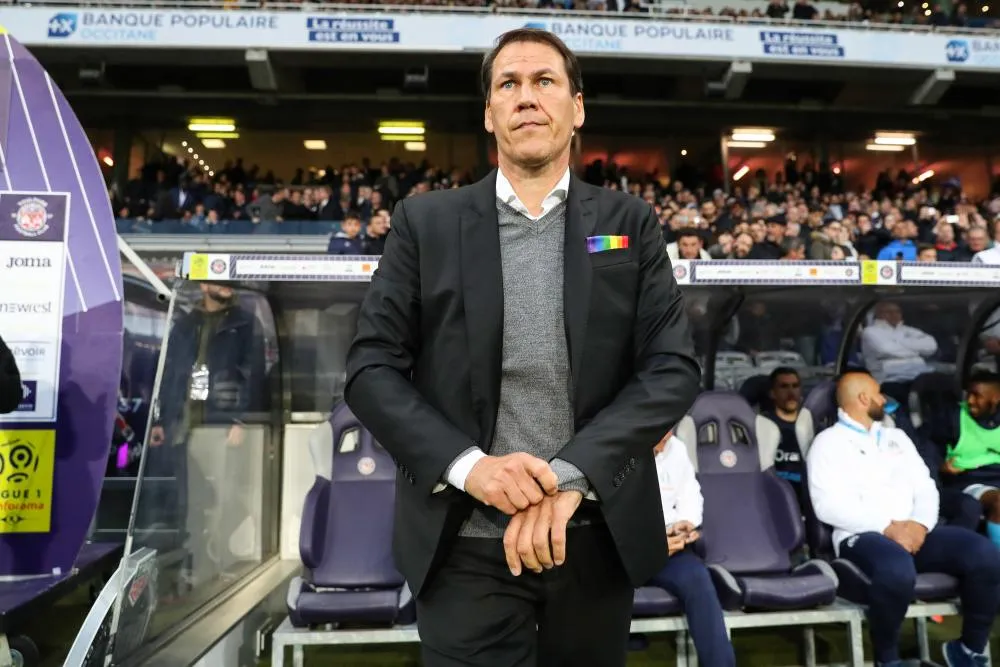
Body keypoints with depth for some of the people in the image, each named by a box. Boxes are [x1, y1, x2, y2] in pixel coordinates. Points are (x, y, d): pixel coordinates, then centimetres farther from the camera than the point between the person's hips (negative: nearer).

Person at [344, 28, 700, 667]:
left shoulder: (630, 223, 4)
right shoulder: (425, 221, 2)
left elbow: (674, 367, -3)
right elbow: (372, 367, -2)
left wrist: (574, 474, -16)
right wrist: (467, 464, -16)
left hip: (598, 538, 2)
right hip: (465, 544, -1)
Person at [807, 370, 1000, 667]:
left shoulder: (896, 437, 24)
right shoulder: (828, 442, 3)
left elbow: (925, 487, 15)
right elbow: (828, 506, -9)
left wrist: (920, 524, -7)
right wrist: (887, 527, -16)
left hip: (914, 532, 6)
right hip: (862, 536, -6)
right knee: (897, 571, -38)